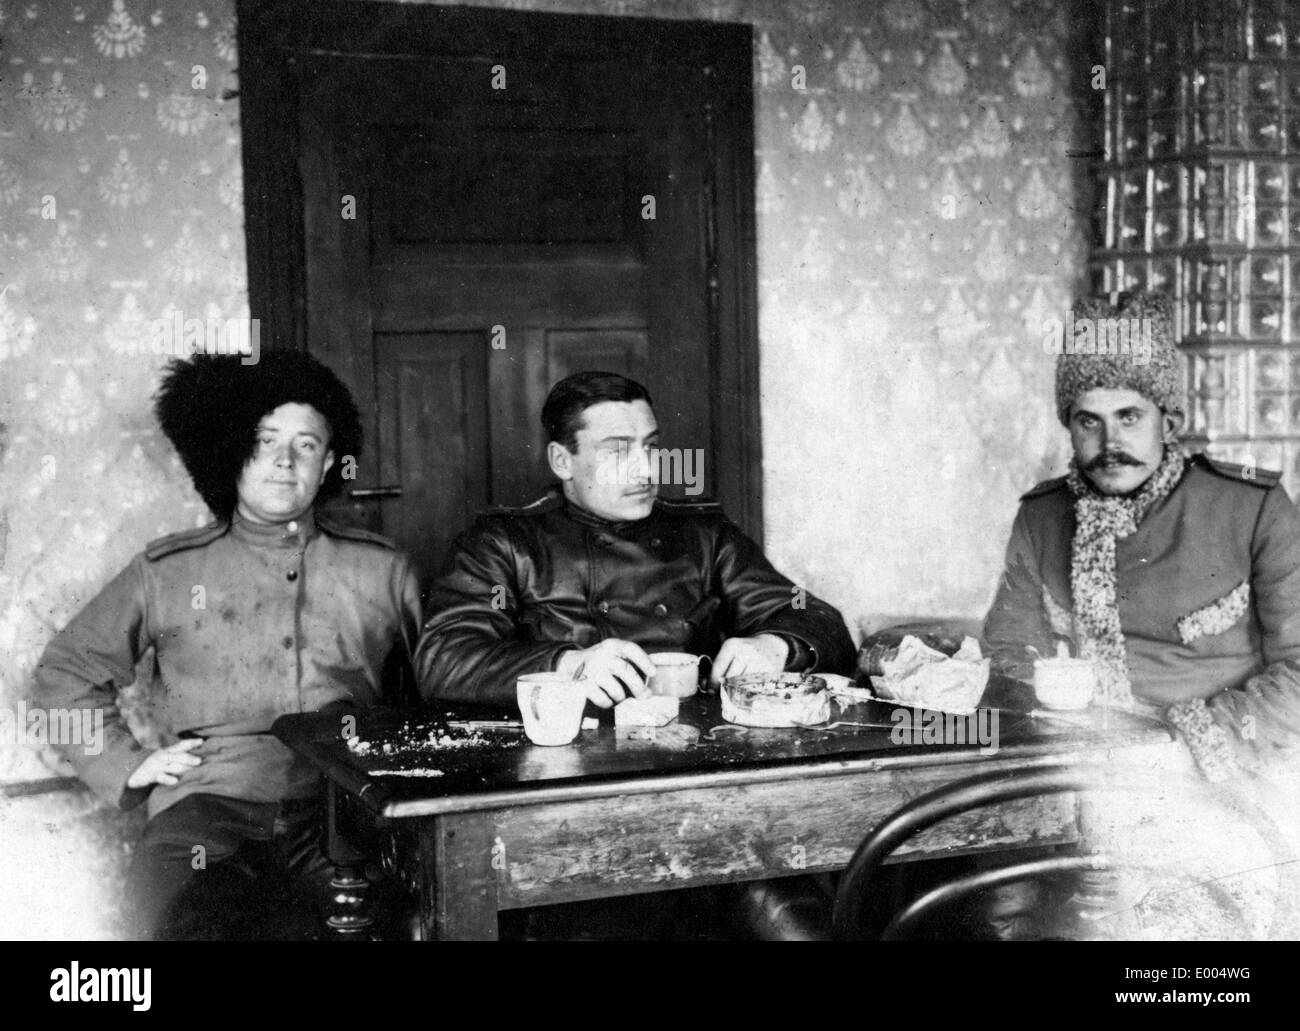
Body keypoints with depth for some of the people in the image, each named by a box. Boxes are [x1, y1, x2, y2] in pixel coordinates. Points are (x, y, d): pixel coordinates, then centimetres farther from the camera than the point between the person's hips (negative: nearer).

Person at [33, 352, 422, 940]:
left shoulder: (381, 570, 19)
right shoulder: (166, 571, 17)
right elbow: (65, 671, 22)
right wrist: (126, 764, 10)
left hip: (348, 804, 2)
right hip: (209, 800, -1)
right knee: (171, 914, -36)